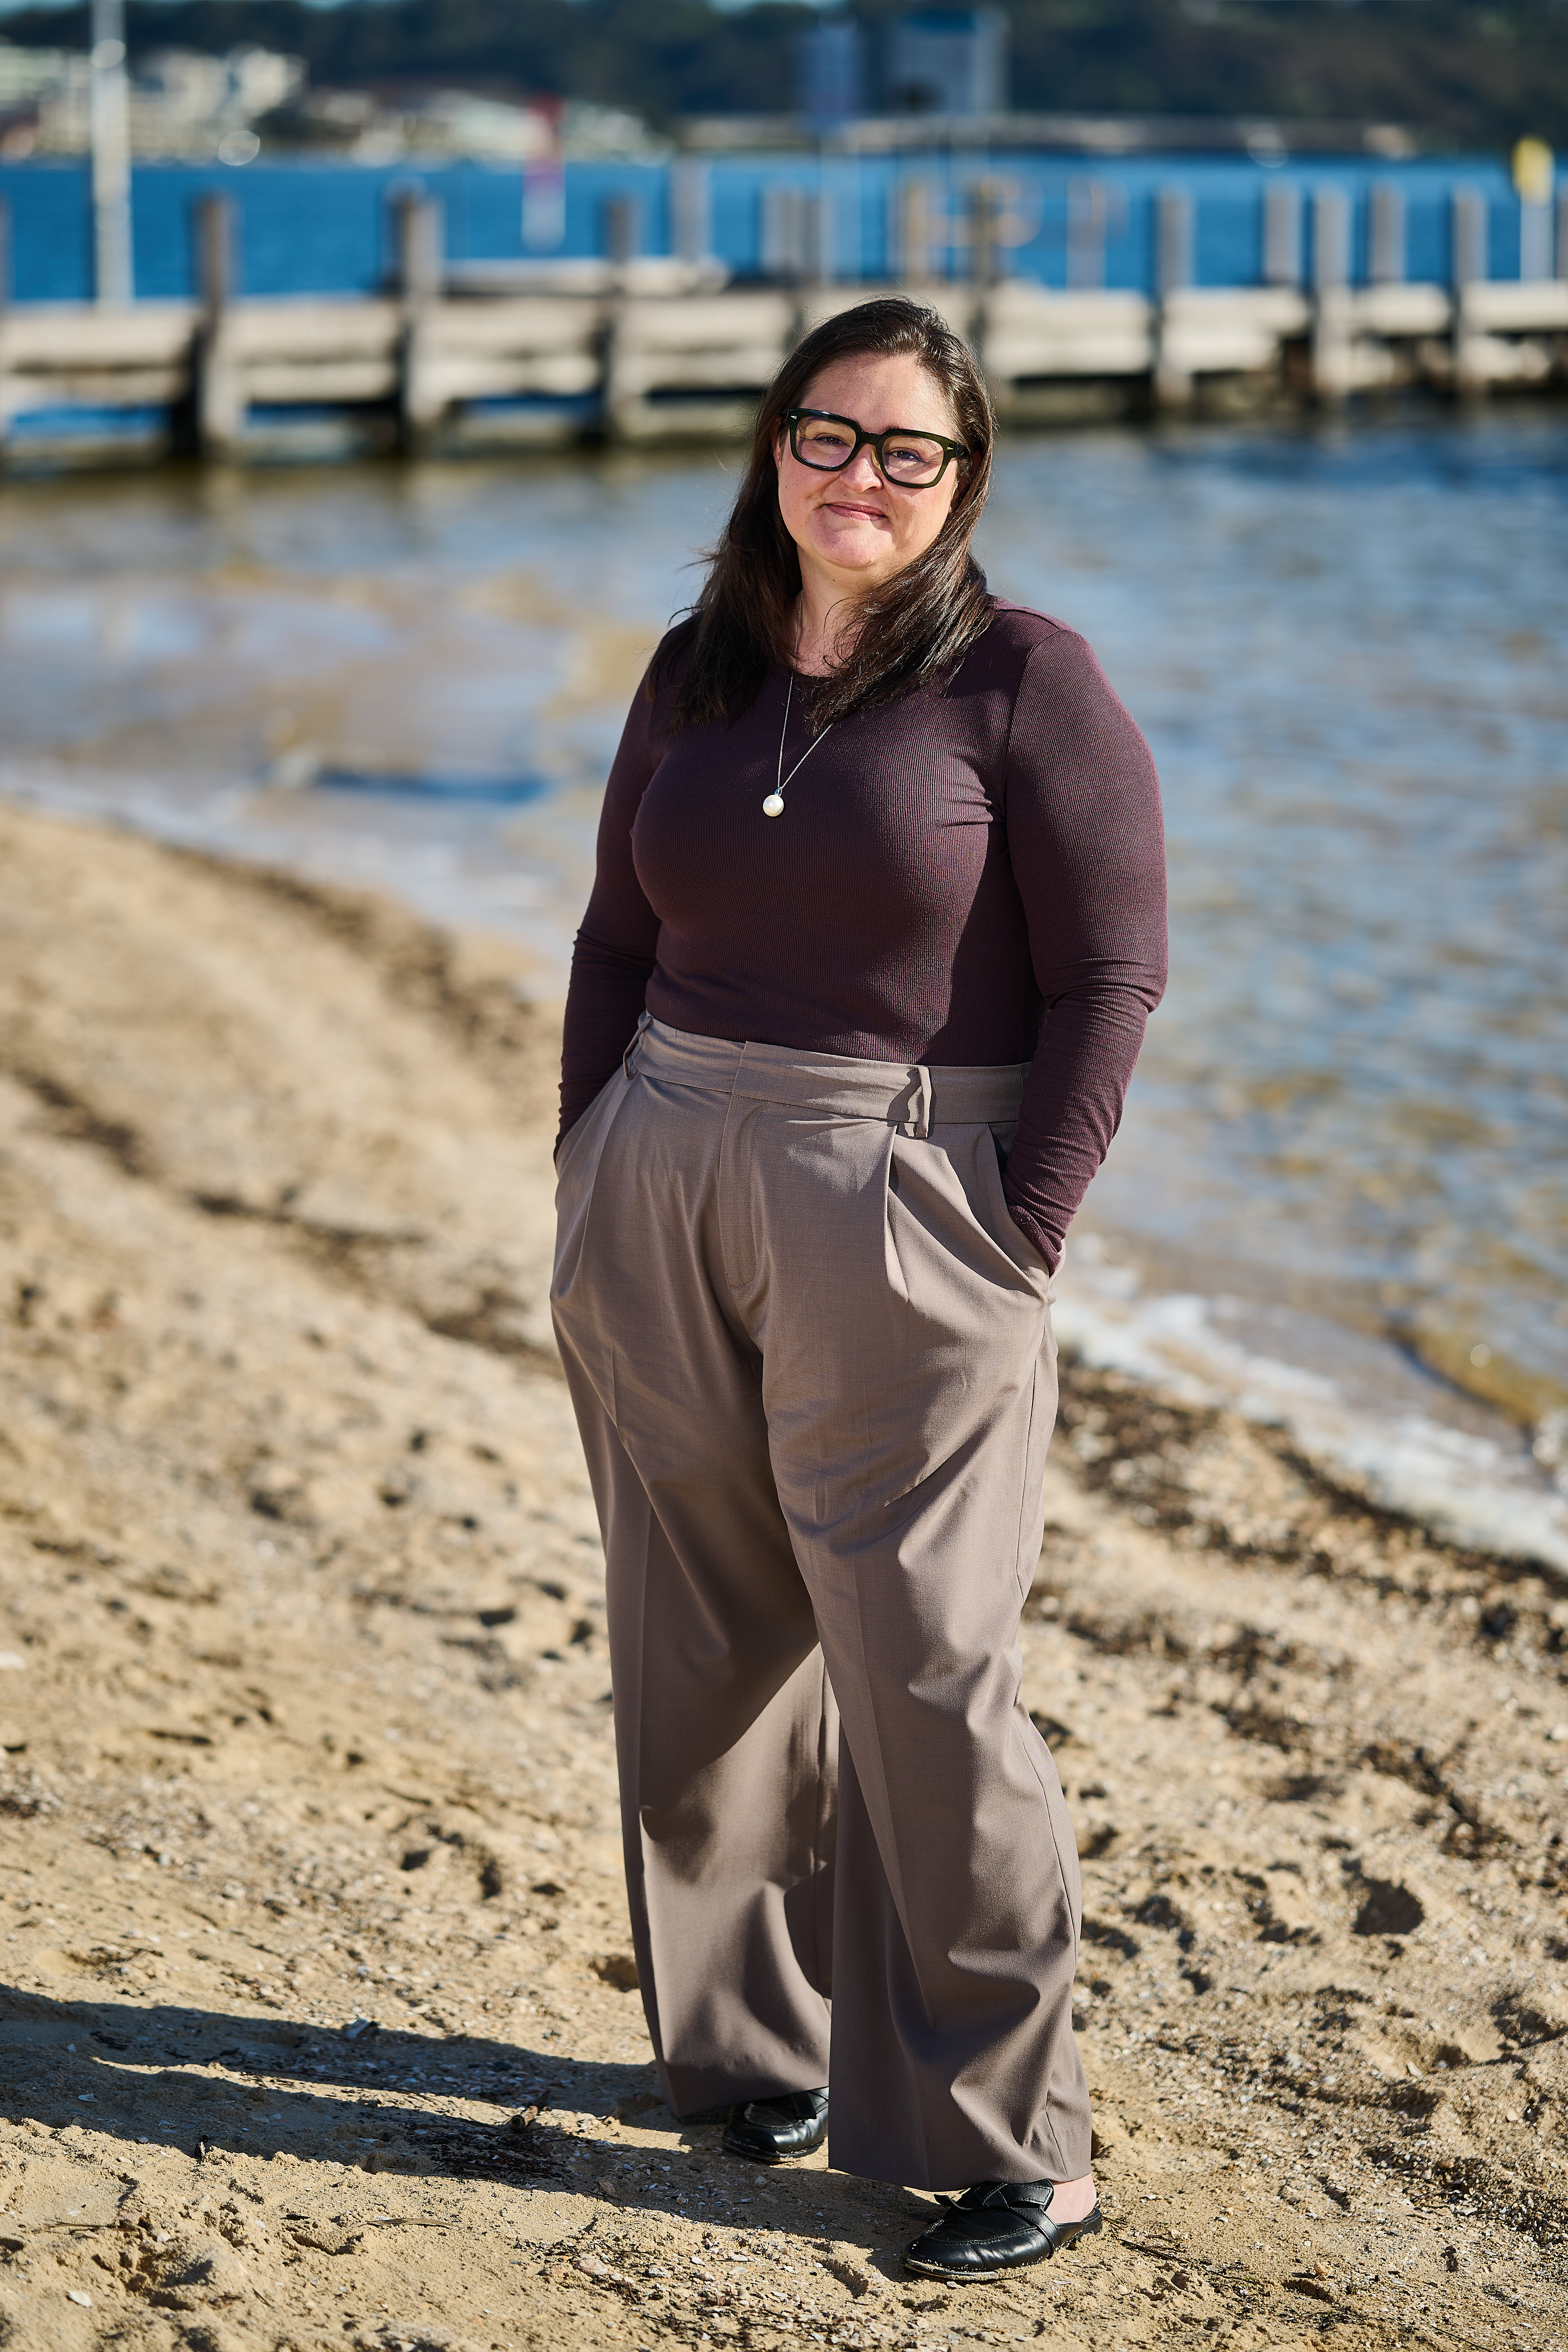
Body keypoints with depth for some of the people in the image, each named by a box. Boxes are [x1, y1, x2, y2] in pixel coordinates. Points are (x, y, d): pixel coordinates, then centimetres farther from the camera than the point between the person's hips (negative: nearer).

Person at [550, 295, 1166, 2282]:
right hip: (667, 1202, 6)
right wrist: (591, 1182, 10)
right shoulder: (696, 678, 10)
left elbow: (1110, 978, -8)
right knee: (705, 1652, 10)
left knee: (923, 1673, -6)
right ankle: (752, 2041, 28)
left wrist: (1013, 1246, -12)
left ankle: (1013, 2150, 4)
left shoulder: (1024, 679, -6)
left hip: (903, 1209, -5)